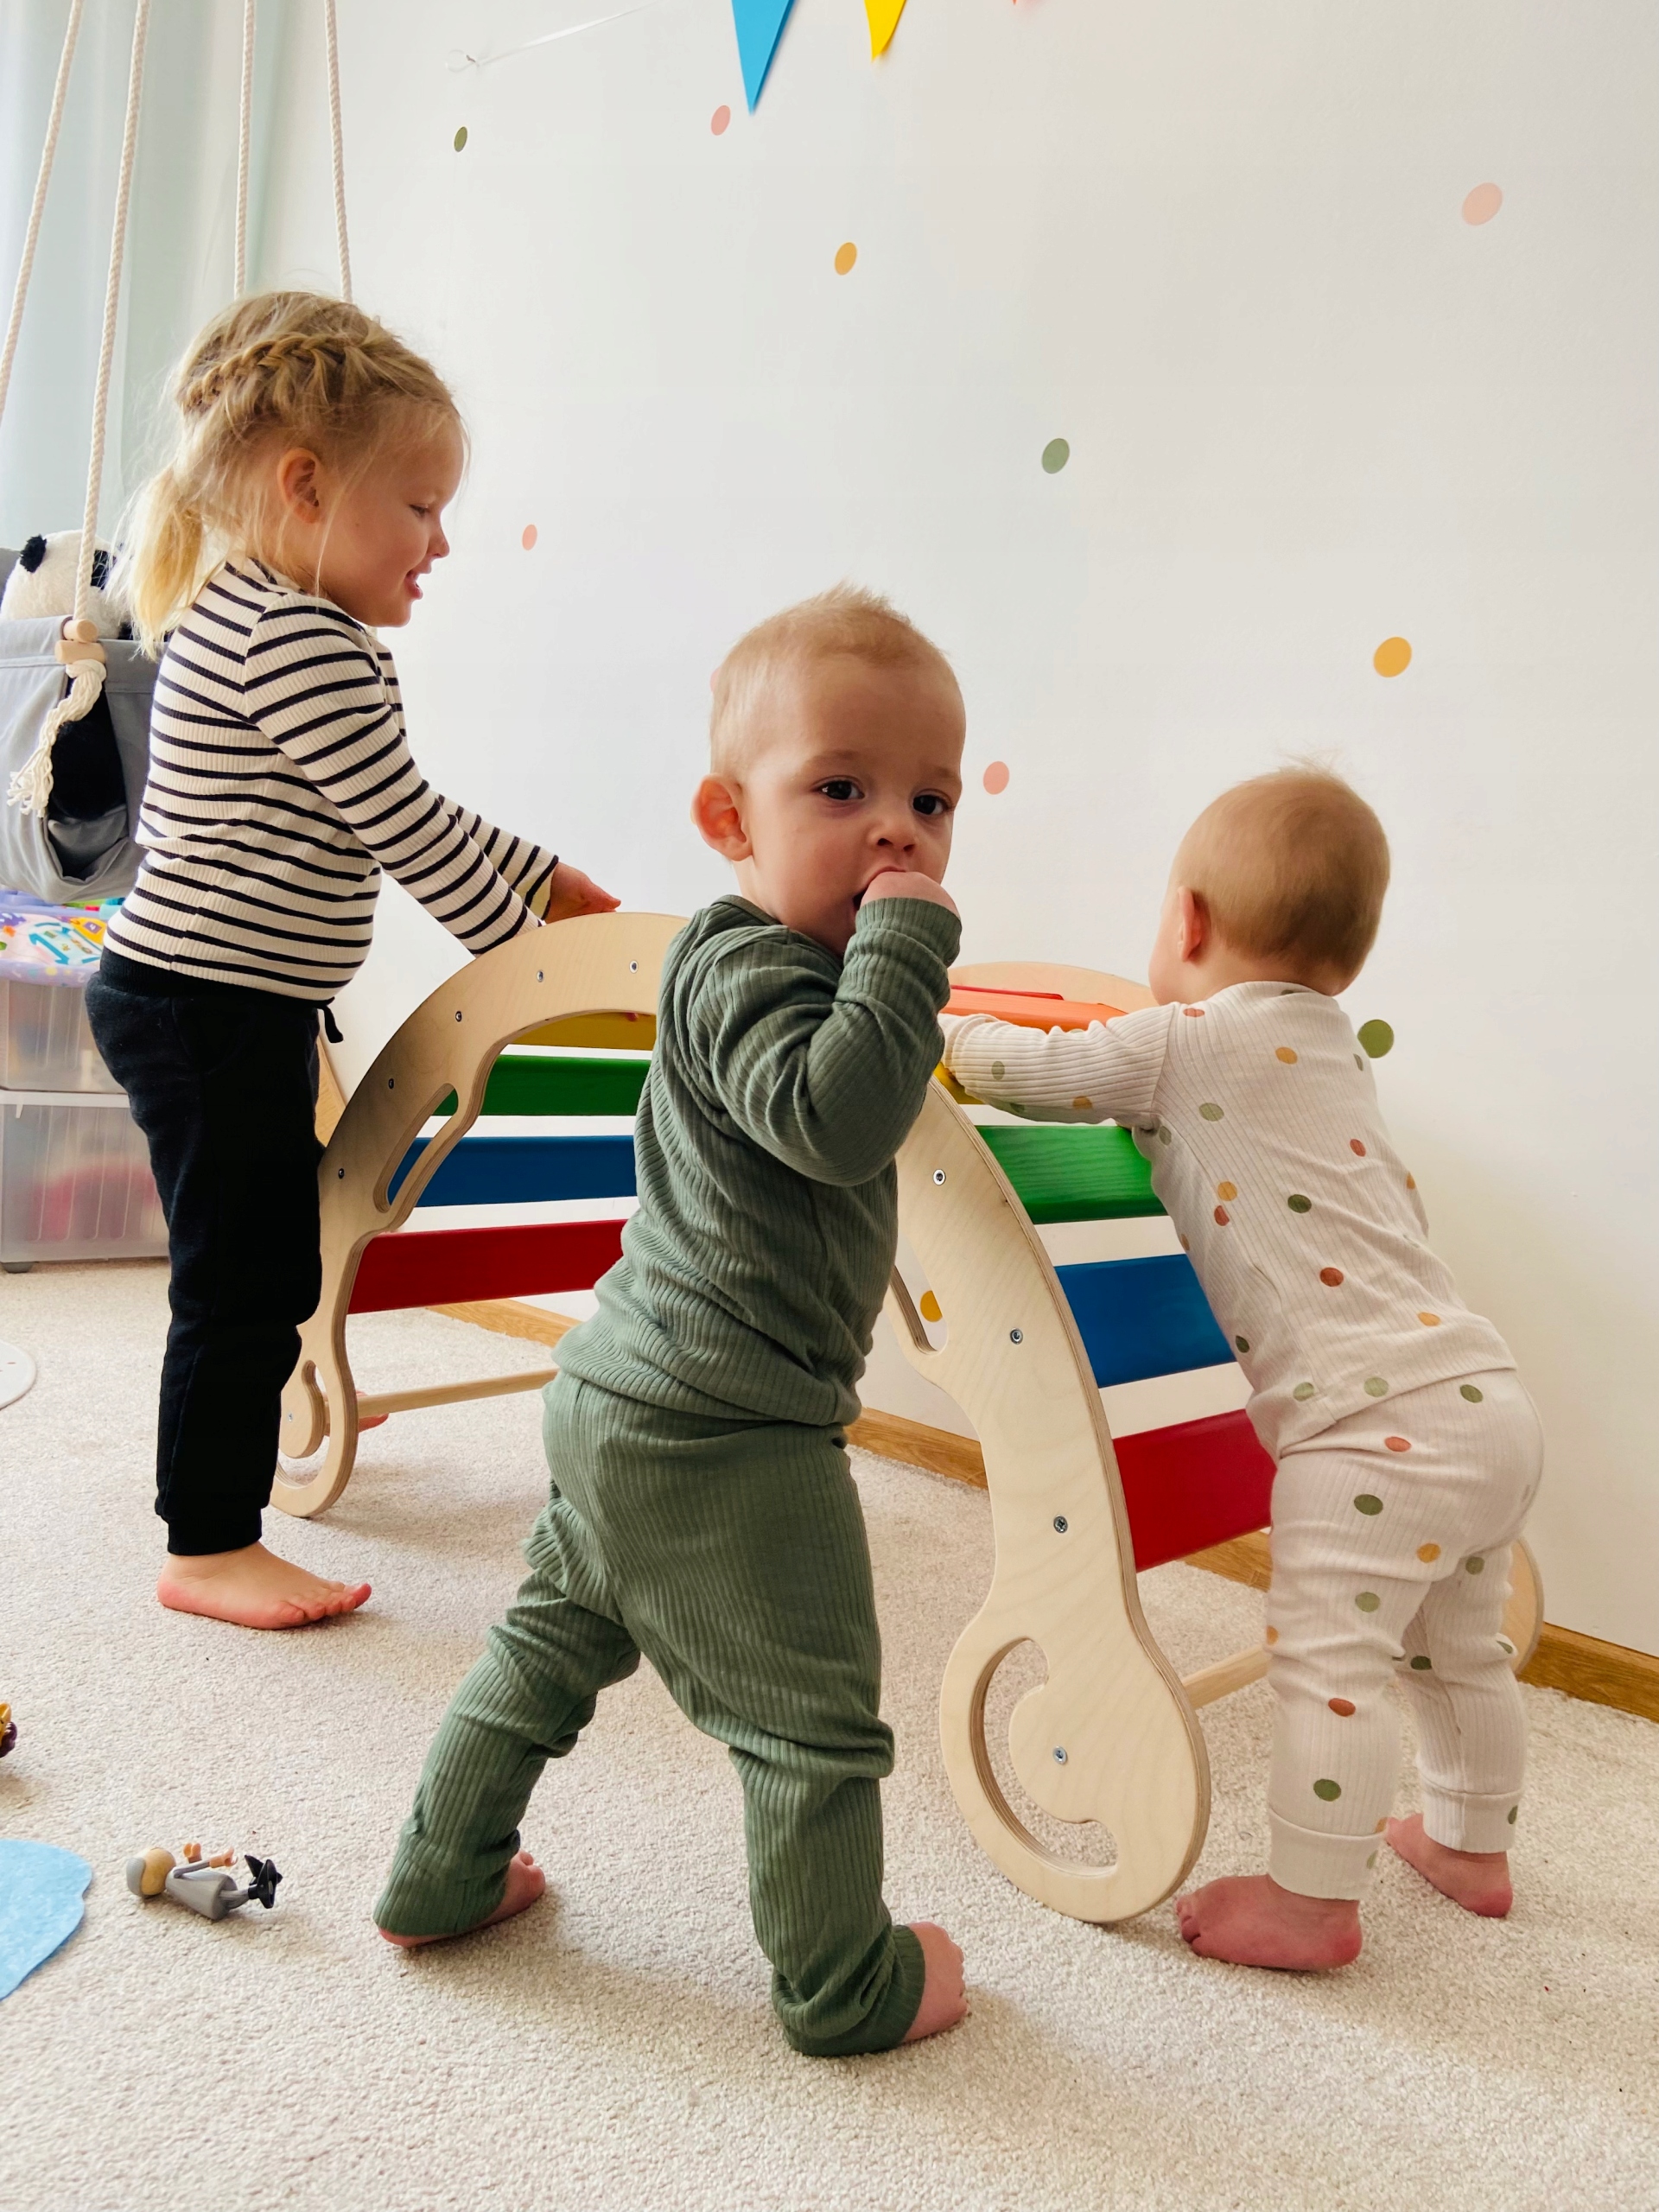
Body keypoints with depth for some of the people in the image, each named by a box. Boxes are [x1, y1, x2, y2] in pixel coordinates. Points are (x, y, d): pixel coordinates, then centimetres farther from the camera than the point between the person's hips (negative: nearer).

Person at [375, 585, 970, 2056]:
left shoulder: (781, 964, 11)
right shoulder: (744, 969, -20)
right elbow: (836, 1115, -36)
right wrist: (904, 945, -28)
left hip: (627, 1399, 10)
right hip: (729, 1438, -10)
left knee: (555, 1641, 25)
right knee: (814, 1717, 8)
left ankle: (441, 1878, 42)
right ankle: (847, 1982, 26)